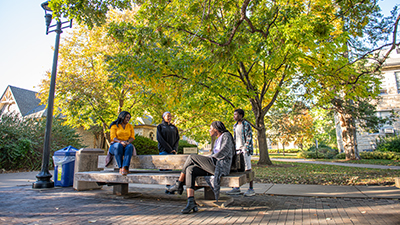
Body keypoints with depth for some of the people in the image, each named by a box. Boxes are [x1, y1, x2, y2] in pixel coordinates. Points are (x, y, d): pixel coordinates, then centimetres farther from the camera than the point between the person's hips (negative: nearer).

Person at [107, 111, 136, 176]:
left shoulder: (130, 126, 15)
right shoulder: (114, 126, 5)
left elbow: (132, 137, 4)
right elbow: (113, 137, -7)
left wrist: (128, 142, -19)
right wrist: (121, 142, -26)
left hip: (127, 144, 2)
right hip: (116, 145, -2)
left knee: (130, 146, -36)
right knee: (118, 146, -39)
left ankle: (124, 168, -50)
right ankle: (120, 167, -40)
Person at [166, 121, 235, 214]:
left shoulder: (226, 136, -2)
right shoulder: (218, 140, 26)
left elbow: (223, 153, -14)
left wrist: (209, 158, -6)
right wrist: (202, 161, 11)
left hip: (221, 166, -9)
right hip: (214, 166, 9)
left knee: (191, 158, -14)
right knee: (190, 170, -11)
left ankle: (179, 185, 0)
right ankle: (191, 202, -16)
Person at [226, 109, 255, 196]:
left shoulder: (246, 125, -6)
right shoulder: (235, 126, 16)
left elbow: (249, 138, -10)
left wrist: (246, 149, -17)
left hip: (245, 149, -7)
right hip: (237, 149, 7)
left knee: (248, 169, -4)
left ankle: (251, 189, 3)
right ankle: (237, 188, 12)